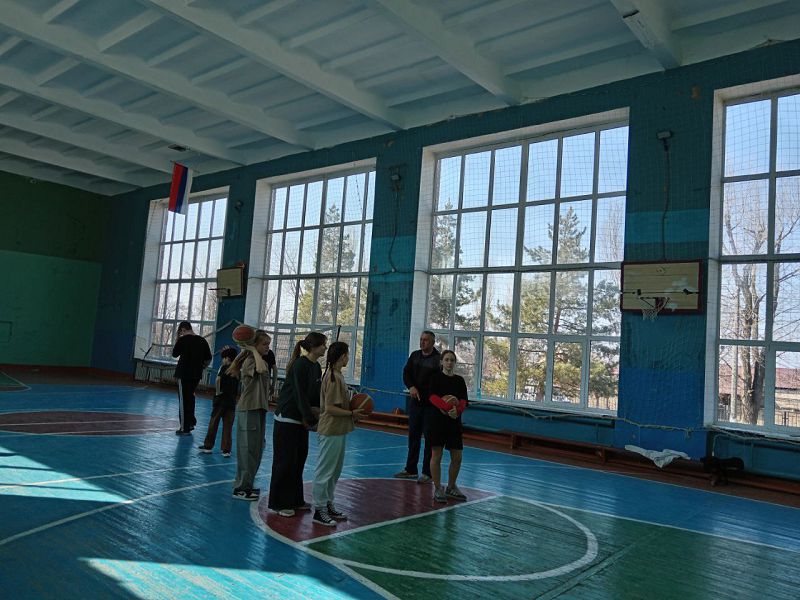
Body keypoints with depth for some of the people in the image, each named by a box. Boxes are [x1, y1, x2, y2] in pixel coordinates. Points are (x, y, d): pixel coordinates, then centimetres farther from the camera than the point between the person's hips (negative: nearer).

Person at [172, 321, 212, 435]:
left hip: (184, 374, -5)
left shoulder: (183, 340, -10)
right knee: (190, 397, 22)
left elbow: (174, 354, 2)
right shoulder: (202, 340, 5)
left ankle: (185, 428, 4)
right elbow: (208, 359, 7)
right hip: (197, 375, 5)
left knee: (184, 400, 1)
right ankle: (191, 422, 26)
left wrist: (177, 339, 6)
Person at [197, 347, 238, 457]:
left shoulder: (224, 367, -9)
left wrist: (218, 391, -13)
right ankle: (226, 450, 6)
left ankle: (208, 446, 22)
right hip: (232, 401, 4)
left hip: (221, 399, -4)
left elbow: (218, 379, -25)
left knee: (213, 423, 11)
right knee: (228, 426, 6)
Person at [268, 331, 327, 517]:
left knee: (299, 460, 13)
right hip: (287, 418, -8)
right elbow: (300, 394, -20)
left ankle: (295, 500, 25)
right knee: (285, 461, -1)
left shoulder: (316, 367, 7)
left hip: (301, 419, 8)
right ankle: (279, 503, 11)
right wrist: (311, 420, -19)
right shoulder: (300, 364, -18)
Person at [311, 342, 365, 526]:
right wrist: (352, 414, -14)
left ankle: (328, 505, 29)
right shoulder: (333, 377, -18)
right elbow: (330, 408, -21)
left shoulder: (337, 375, 11)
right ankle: (319, 510, 10)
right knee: (325, 471, 0)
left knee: (334, 471, 18)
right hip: (330, 432, -10)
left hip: (338, 431, 10)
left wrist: (352, 411, 4)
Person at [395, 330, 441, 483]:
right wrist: (411, 387, -13)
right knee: (413, 435, 13)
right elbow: (406, 373, 4)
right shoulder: (415, 355, 8)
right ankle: (410, 469, 25)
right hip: (415, 401, 6)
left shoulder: (438, 359, -11)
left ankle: (427, 473, 10)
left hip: (431, 403, -6)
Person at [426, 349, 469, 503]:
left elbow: (463, 401, 2)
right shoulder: (436, 378, 1)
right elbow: (433, 397, -13)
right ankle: (437, 489, 11)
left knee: (457, 457, 6)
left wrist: (456, 410, -19)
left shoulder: (460, 380, 11)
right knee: (436, 455, -2)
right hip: (436, 420, -4)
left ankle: (451, 488, 25)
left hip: (454, 421, 4)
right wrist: (447, 407, -28)